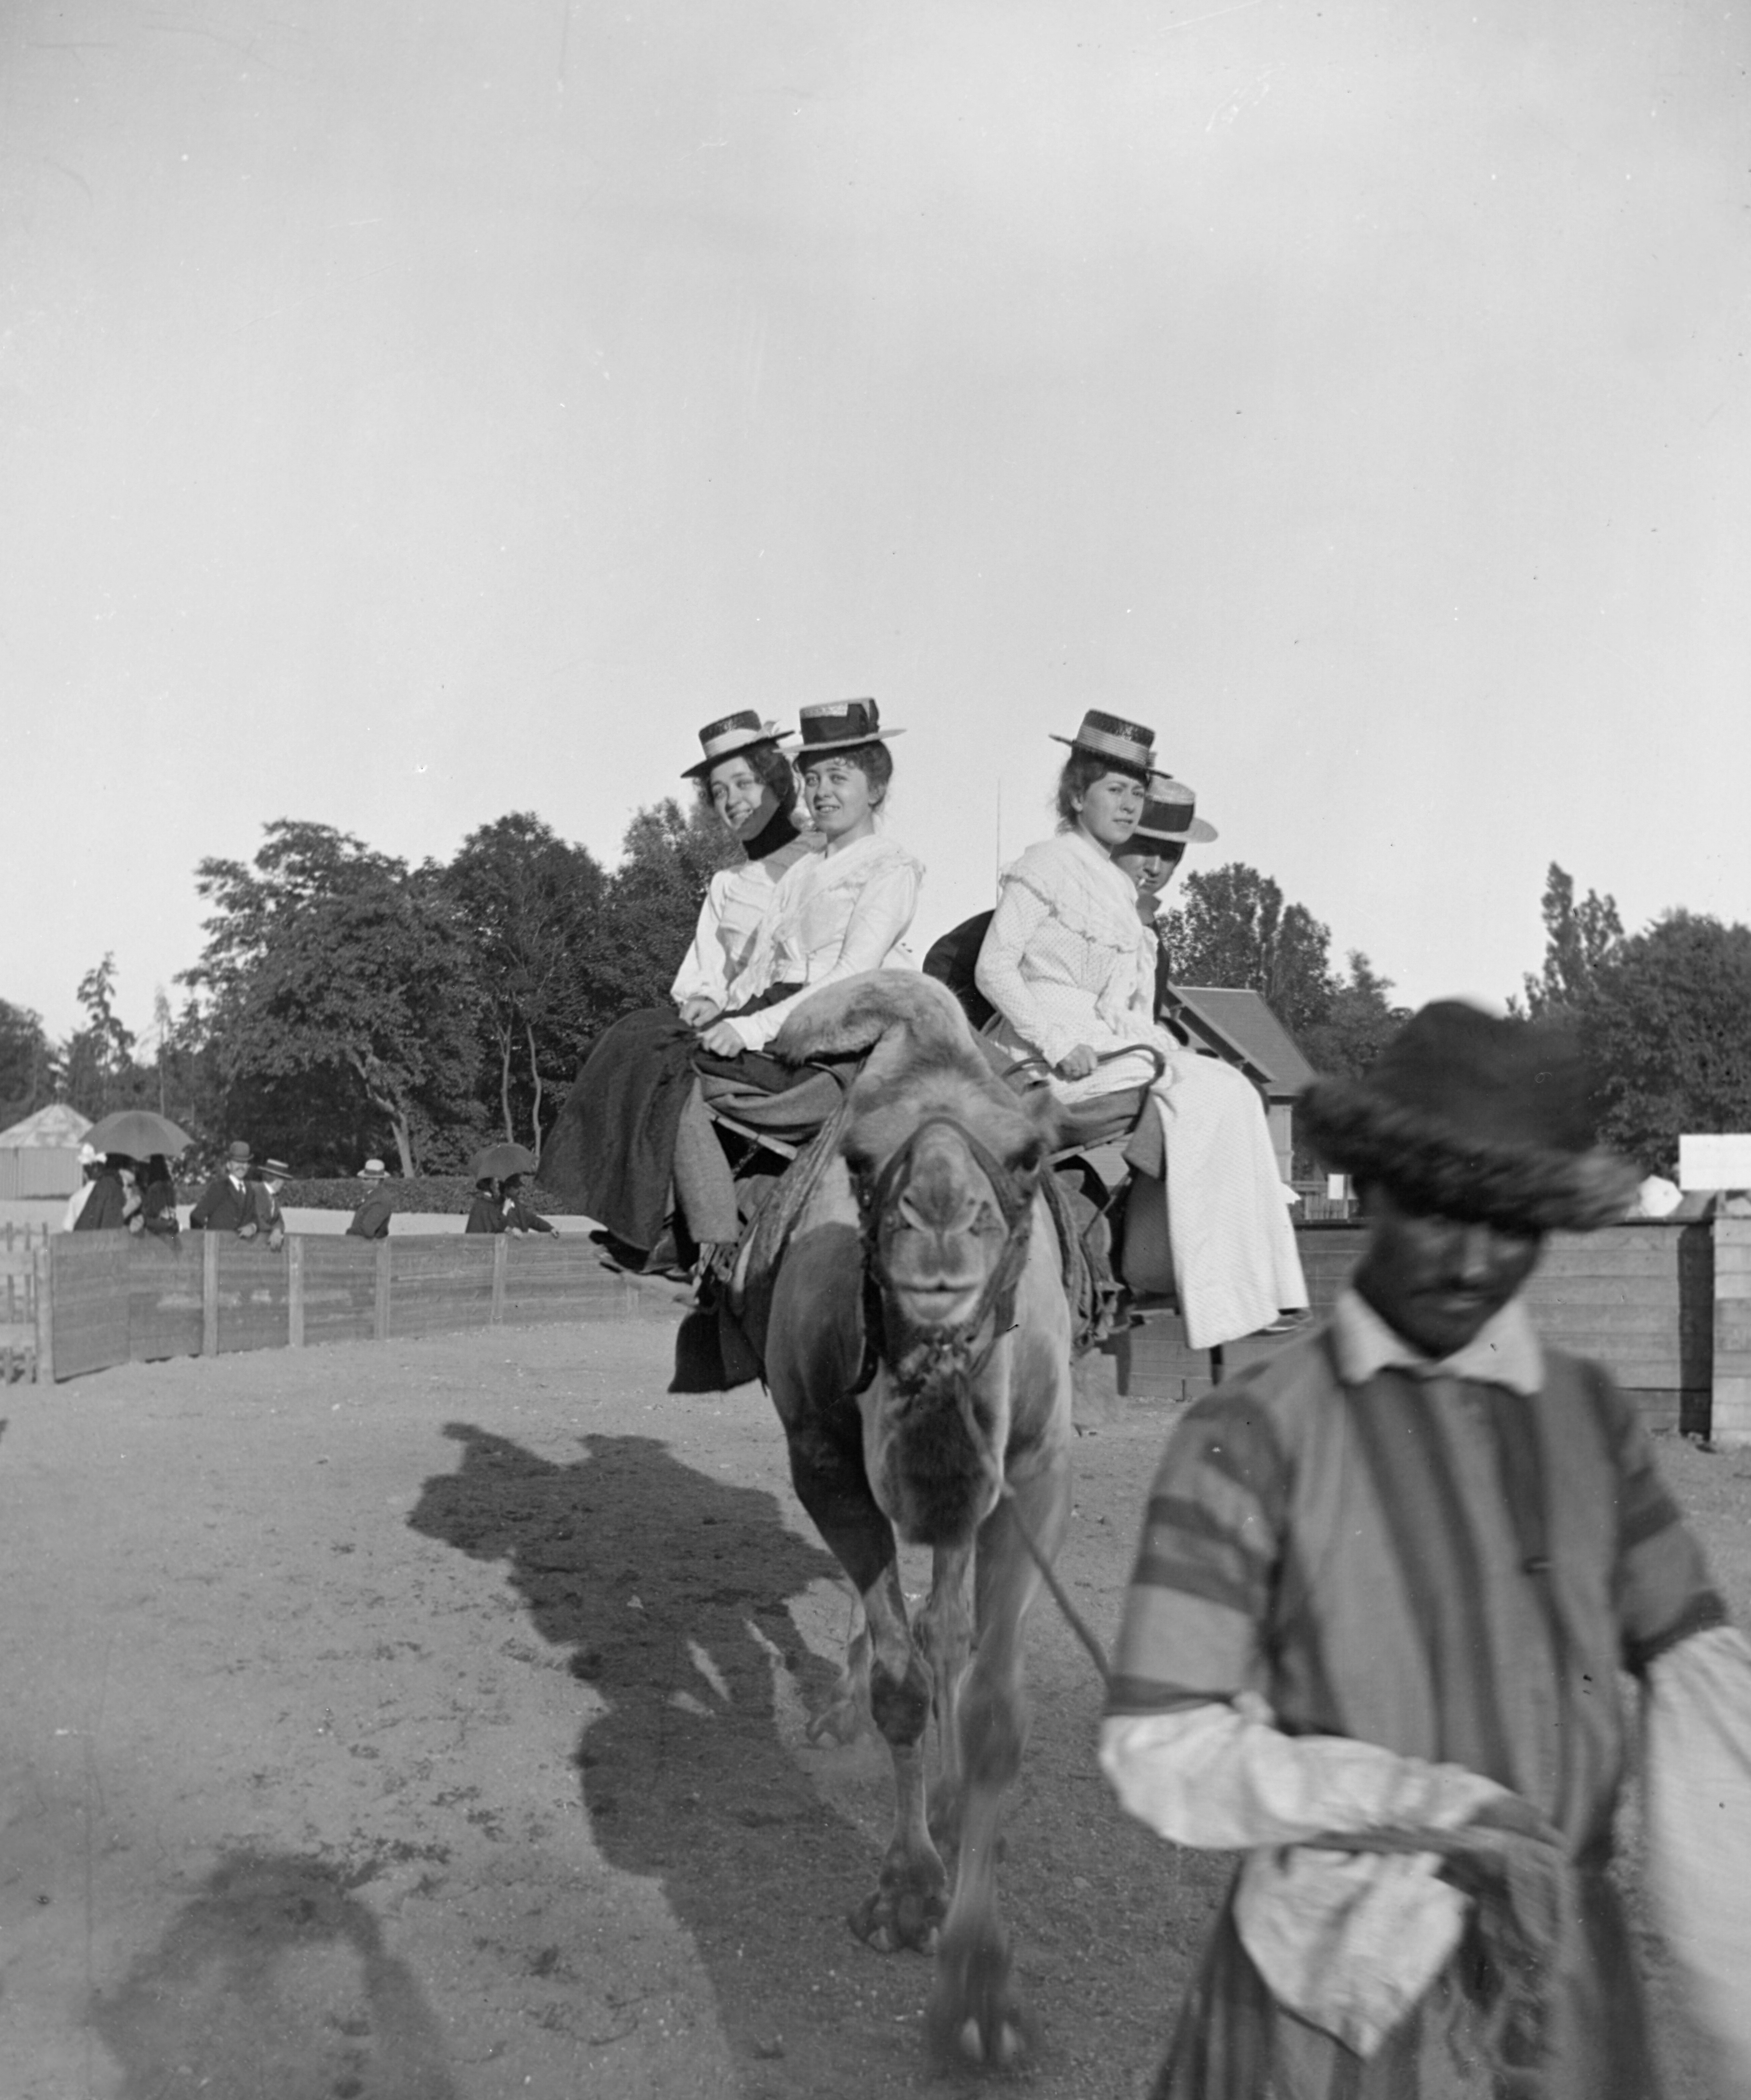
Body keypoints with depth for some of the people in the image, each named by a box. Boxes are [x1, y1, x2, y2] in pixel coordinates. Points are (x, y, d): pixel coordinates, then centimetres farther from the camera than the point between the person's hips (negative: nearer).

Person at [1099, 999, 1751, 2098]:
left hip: (1568, 1985, 4)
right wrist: (1428, 1807, -24)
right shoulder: (1250, 1438, -14)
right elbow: (1160, 1751, -14)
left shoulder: (1591, 1416, -1)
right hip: (1340, 1997, -3)